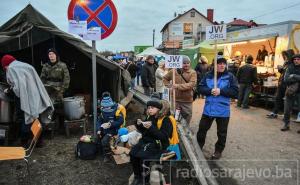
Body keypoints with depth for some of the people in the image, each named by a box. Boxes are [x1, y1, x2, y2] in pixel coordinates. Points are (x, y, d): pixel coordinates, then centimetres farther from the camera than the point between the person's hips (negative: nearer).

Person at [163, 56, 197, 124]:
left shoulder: (193, 72, -5)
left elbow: (191, 84, -19)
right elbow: (165, 78, 15)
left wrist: (178, 86, -23)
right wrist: (169, 85, -2)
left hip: (187, 101, 0)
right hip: (175, 99, 1)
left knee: (187, 119, 14)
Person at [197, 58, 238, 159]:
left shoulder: (230, 77, -4)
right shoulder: (208, 75, 3)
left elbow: (235, 92, -10)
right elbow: (200, 88, 0)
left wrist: (220, 91, -19)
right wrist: (210, 91, -18)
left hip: (223, 110, -2)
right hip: (208, 109, 2)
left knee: (221, 133, 12)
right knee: (202, 129, 14)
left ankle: (218, 150, 31)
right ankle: (198, 147, 34)